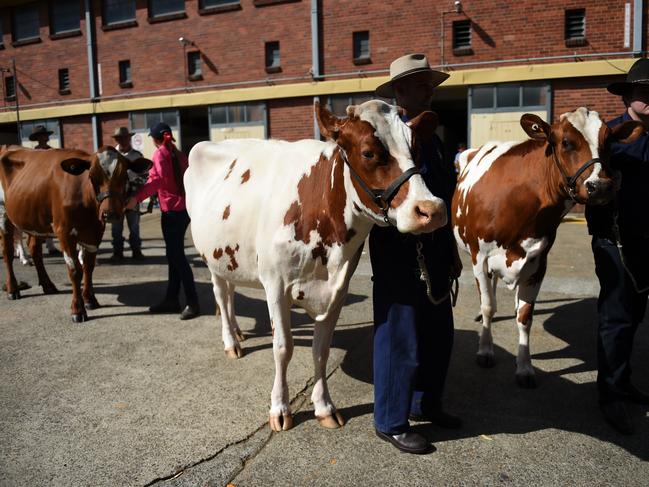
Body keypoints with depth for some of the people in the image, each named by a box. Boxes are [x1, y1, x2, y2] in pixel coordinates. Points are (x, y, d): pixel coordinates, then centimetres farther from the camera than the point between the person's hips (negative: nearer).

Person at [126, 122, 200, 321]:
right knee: (174, 254, 13)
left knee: (177, 255, -6)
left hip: (172, 210, -8)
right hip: (184, 207, 8)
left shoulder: (160, 154, -7)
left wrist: (137, 198, -30)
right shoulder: (178, 154, 14)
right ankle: (171, 299, 21)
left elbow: (158, 179, -23)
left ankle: (192, 303, -4)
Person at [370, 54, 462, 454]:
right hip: (399, 259, -9)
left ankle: (425, 404, 39)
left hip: (435, 259, 9)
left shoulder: (432, 138, 15)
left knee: (439, 337, 18)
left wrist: (452, 252, 21)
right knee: (399, 342, 3)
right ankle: (390, 423, 21)